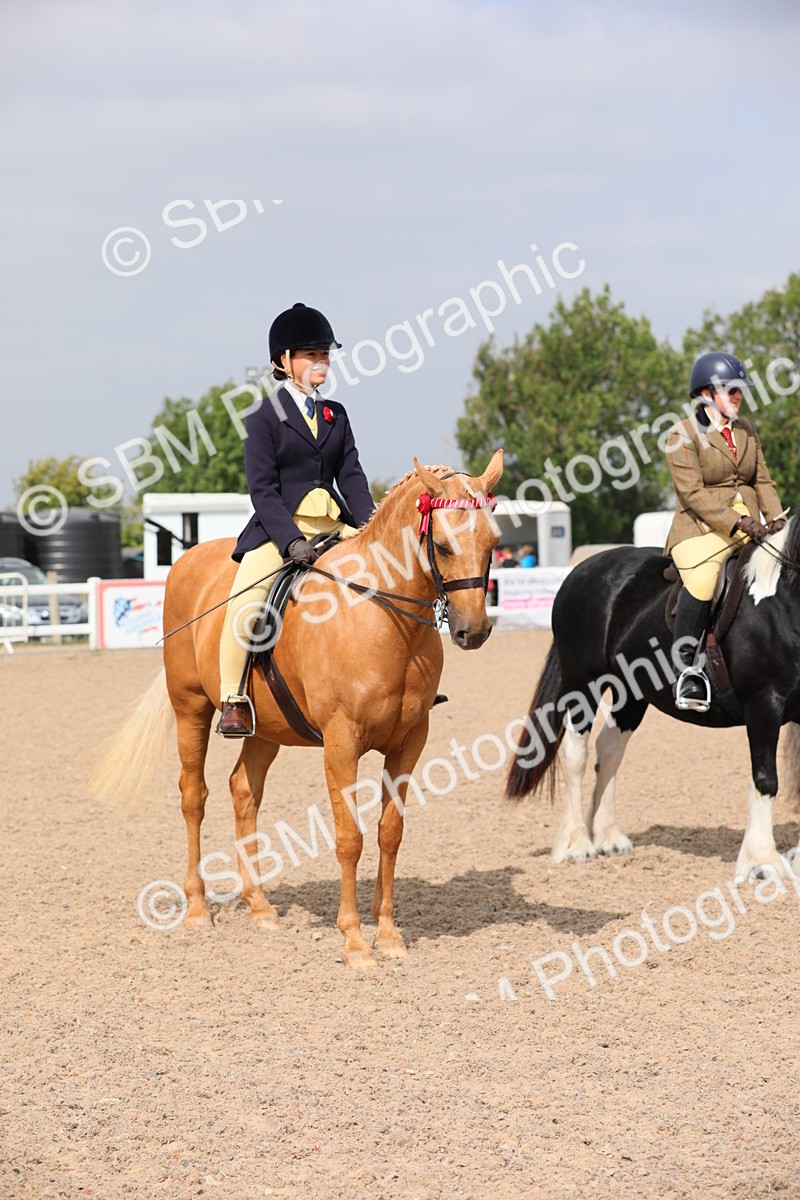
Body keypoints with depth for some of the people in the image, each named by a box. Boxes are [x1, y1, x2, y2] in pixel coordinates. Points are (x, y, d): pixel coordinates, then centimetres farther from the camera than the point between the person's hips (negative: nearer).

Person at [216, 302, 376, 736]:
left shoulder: (335, 415, 16)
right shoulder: (265, 419, 0)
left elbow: (351, 476, 10)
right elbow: (262, 489, -8)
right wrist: (291, 541, -22)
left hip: (334, 525, 6)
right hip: (279, 527, -5)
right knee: (245, 601, -27)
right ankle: (232, 701, -21)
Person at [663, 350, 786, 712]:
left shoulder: (747, 431, 17)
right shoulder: (683, 434, -4)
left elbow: (762, 481, 18)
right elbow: (693, 493, -13)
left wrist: (775, 519, -1)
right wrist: (737, 523, -21)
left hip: (750, 528, 7)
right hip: (702, 529, -7)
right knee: (702, 579, -36)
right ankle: (687, 666, -28)